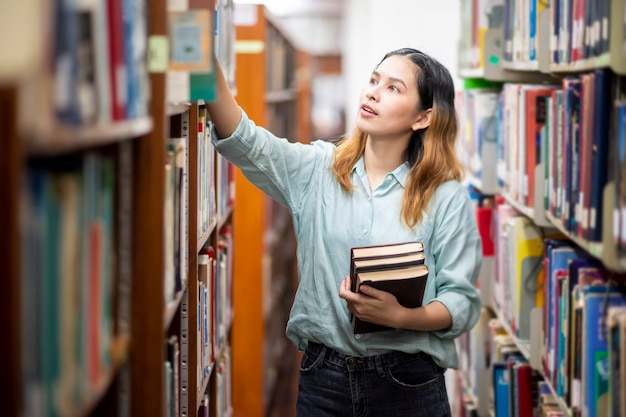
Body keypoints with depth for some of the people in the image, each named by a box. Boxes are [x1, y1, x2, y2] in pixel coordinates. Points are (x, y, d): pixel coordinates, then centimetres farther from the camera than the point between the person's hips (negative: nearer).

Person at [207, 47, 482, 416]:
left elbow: (463, 303, -6)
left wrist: (399, 316, -25)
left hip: (408, 385, -2)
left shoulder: (447, 198, -4)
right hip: (322, 377, 2)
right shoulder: (317, 170, 3)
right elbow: (246, 144, -14)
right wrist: (209, 63, -28)